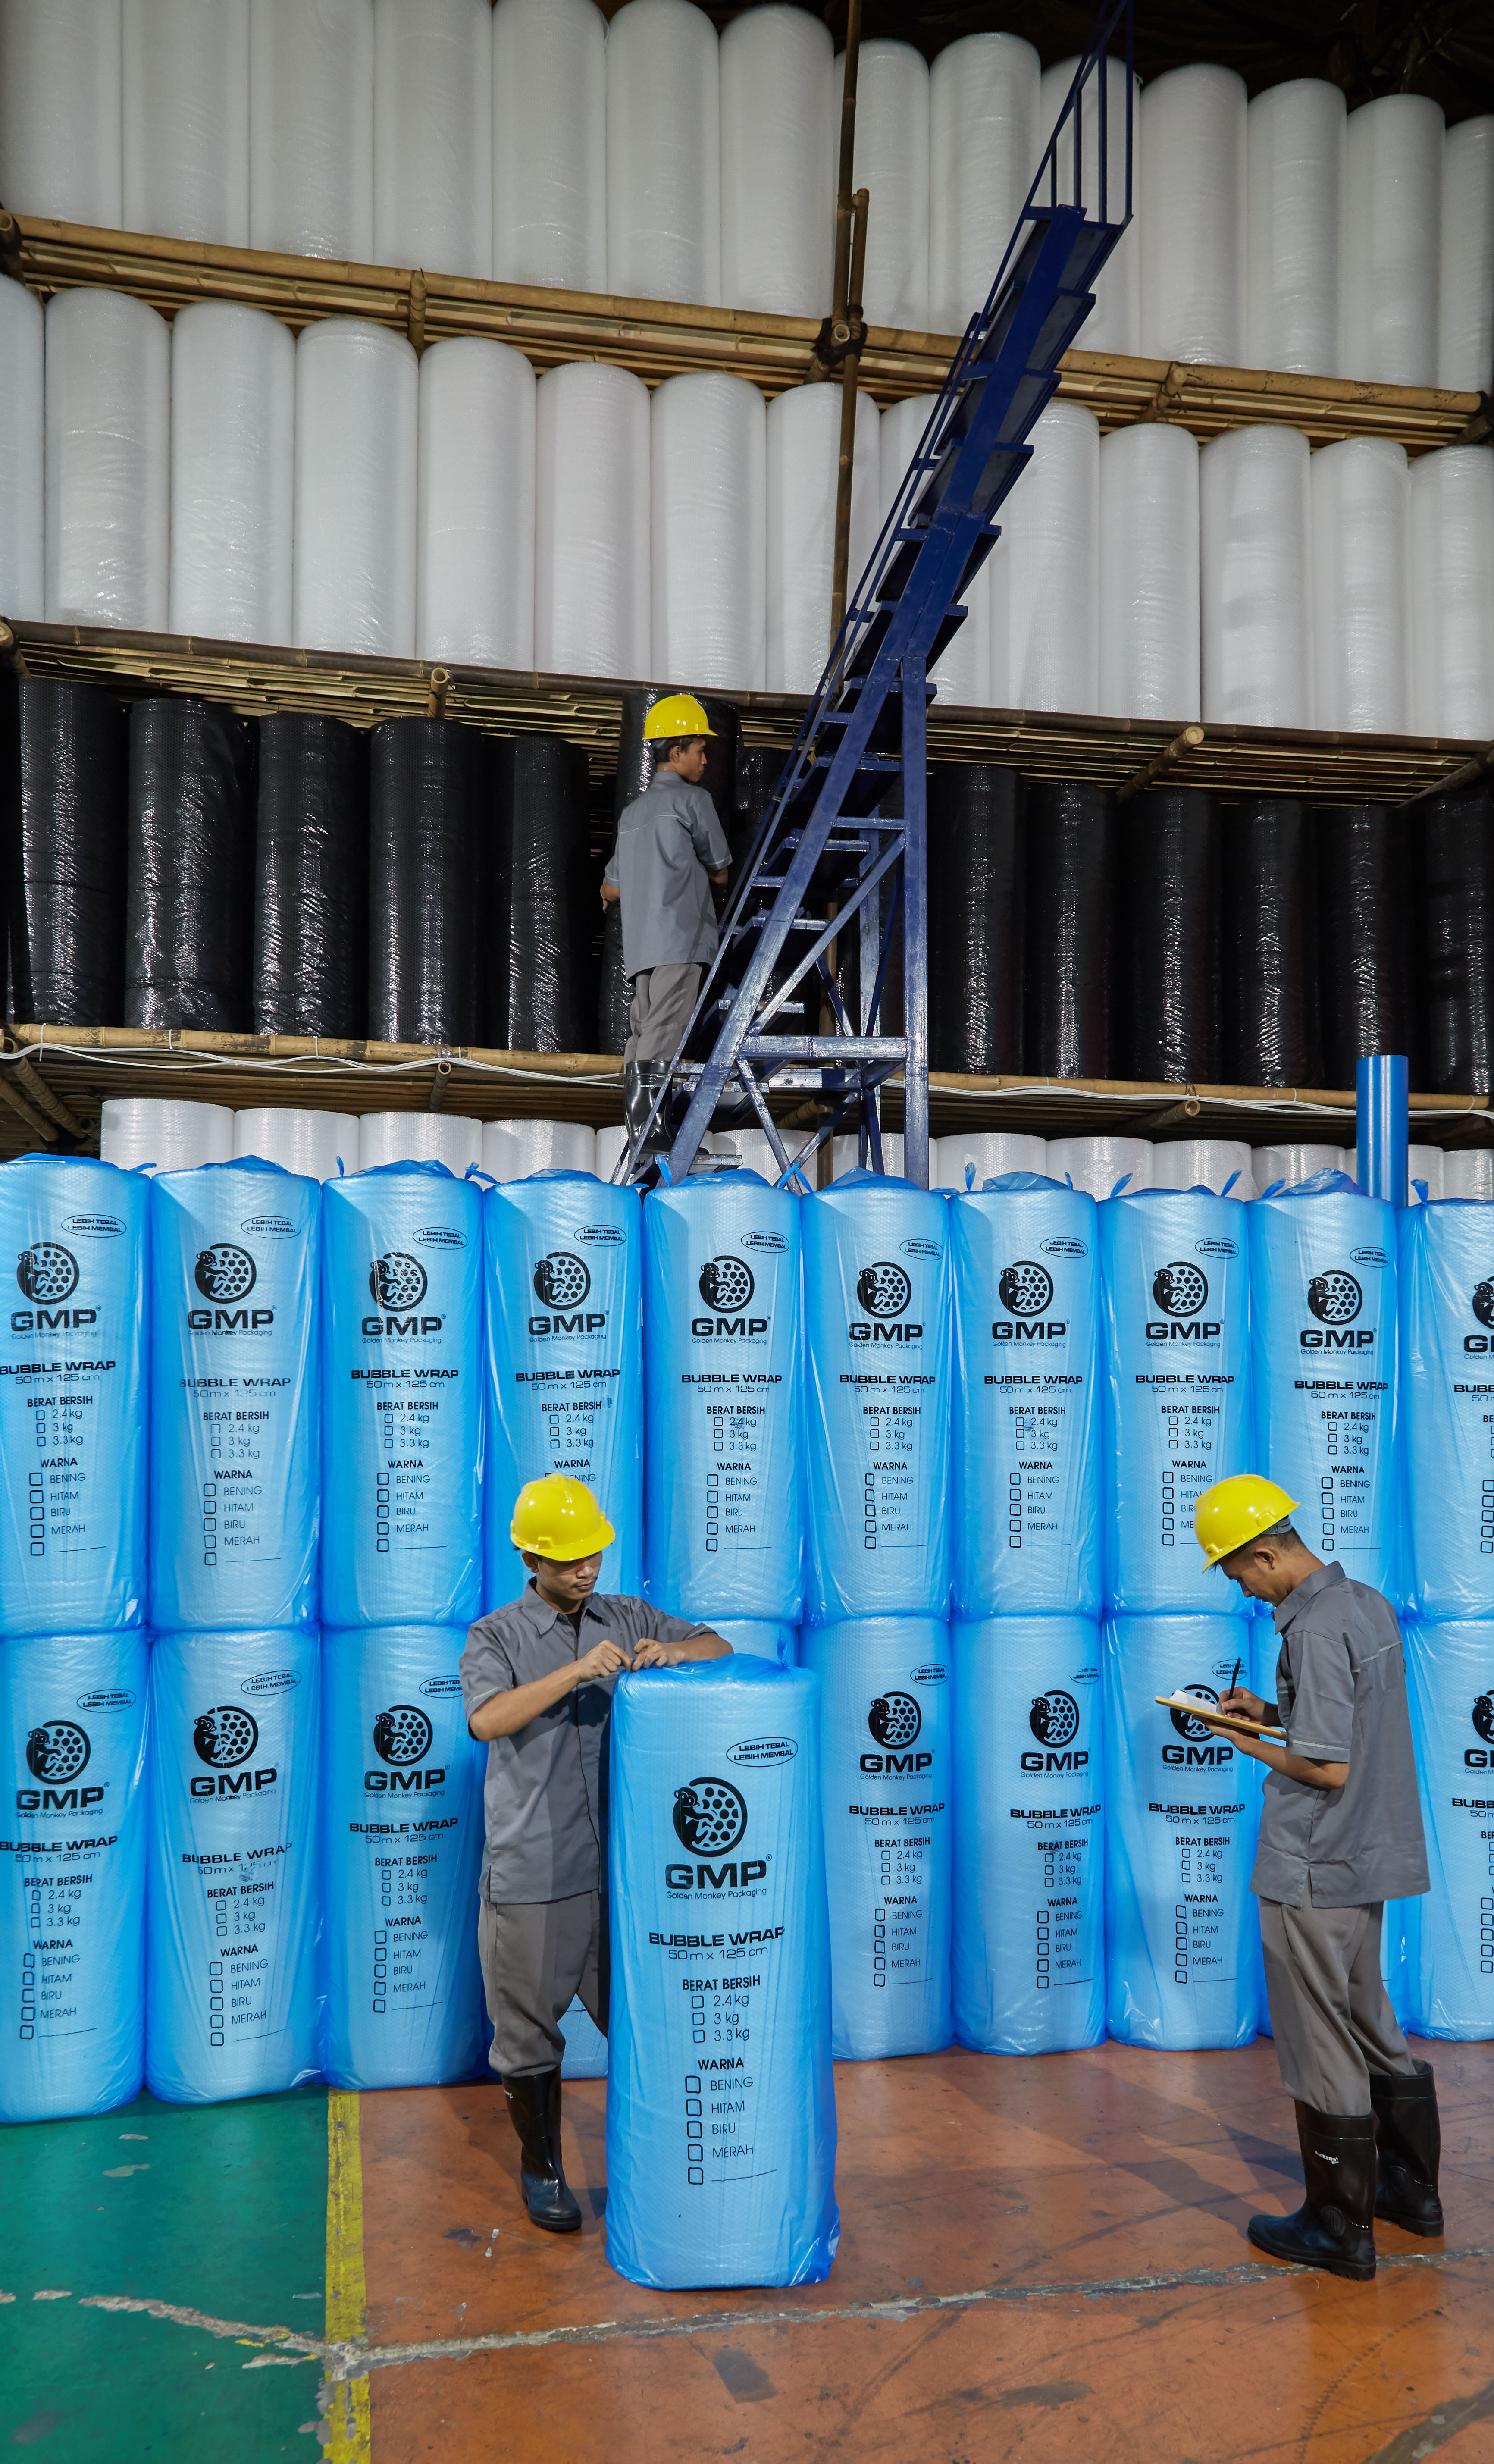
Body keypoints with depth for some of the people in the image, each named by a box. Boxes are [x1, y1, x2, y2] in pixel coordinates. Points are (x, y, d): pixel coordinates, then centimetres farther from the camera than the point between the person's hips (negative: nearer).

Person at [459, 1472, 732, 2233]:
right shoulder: (495, 1637, -4)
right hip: (531, 1877, -3)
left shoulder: (627, 1620, 7)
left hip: (619, 1866, 3)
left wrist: (672, 1651, -14)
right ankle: (541, 2169, 29)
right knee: (530, 2032, 9)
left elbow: (720, 1646, 8)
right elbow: (488, 1719, -22)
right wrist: (577, 1671, -31)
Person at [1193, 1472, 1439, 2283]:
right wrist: (1273, 1714, 8)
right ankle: (1411, 2188, 36)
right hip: (1373, 1859, 9)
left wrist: (1255, 1747, -9)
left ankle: (1341, 2229, 17)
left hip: (1315, 1873, -9)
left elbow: (1329, 1768, -24)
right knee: (1371, 2026, 23)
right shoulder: (1370, 1605, 6)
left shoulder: (1315, 1630, -23)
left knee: (1321, 2048, 5)